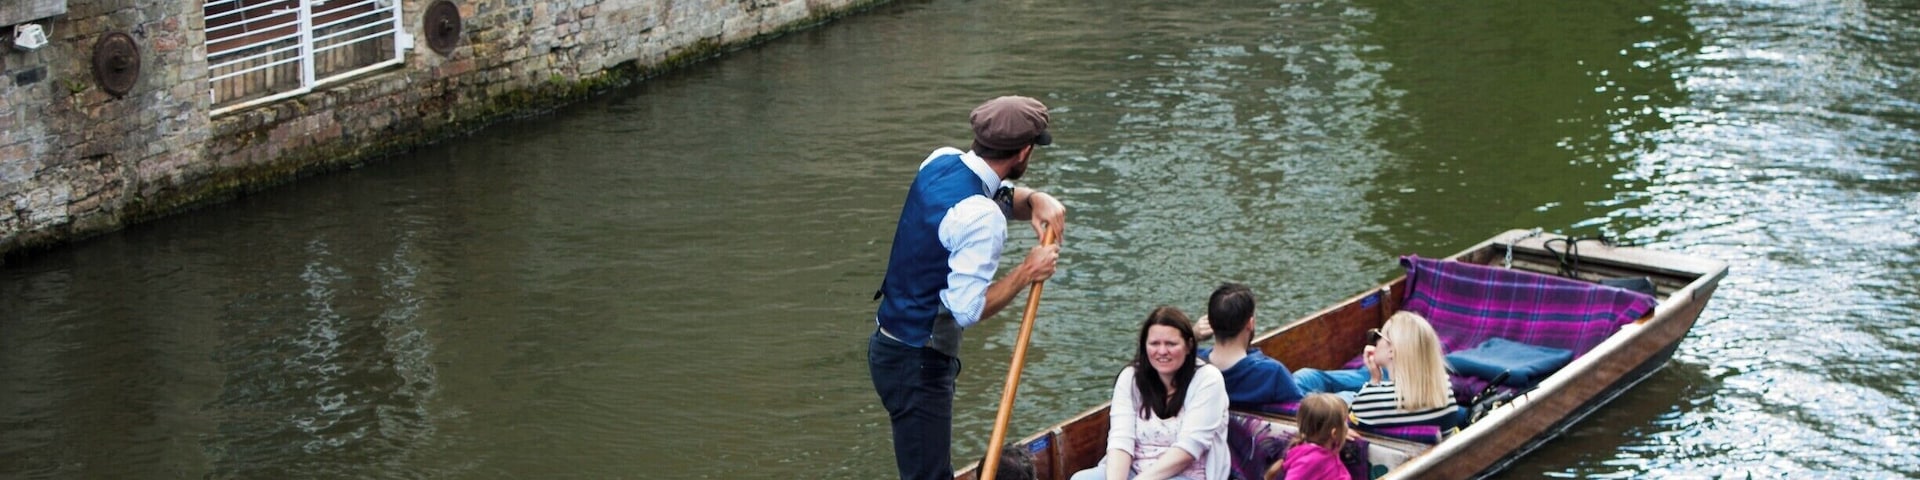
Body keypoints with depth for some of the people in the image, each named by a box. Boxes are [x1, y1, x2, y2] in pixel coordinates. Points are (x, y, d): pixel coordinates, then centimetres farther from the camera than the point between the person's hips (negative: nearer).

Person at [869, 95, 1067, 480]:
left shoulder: (940, 161, 2)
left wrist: (1035, 201, -1)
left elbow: (999, 196, 21)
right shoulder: (981, 217, -25)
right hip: (918, 363, -10)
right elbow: (968, 308, -28)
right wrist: (1027, 272, -16)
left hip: (889, 344, 10)